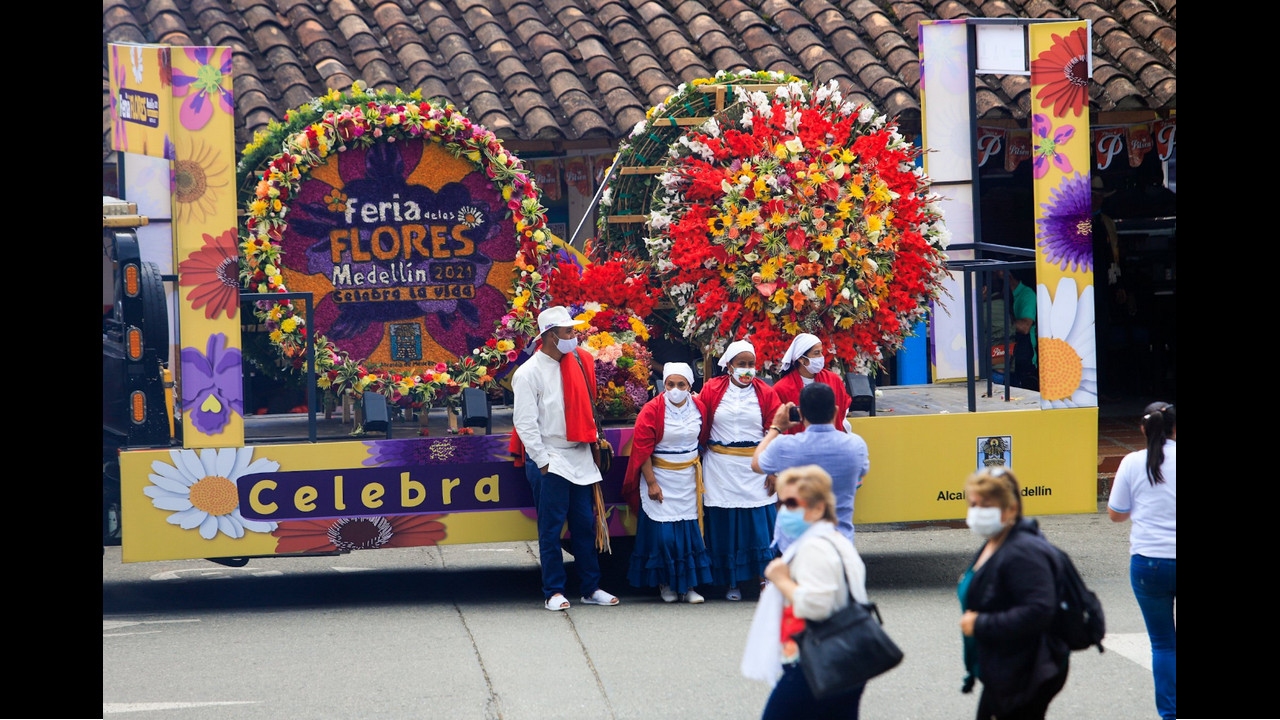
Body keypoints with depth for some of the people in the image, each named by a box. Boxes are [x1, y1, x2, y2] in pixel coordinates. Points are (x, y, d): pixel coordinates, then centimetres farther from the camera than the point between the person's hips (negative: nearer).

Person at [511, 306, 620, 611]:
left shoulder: (577, 363, 9)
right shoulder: (528, 373, -9)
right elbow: (524, 422, -11)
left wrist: (595, 438, 14)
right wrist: (542, 462, -13)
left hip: (580, 458, 6)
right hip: (550, 461, -6)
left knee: (585, 525, 7)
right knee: (551, 529, -2)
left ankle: (590, 588, 14)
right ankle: (554, 592, 4)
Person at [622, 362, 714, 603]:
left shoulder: (698, 408, 2)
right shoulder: (652, 410, -11)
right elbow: (642, 449, -9)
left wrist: (700, 471, 15)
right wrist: (651, 483, -12)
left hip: (688, 478, 4)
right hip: (660, 477, -3)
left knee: (690, 531, 0)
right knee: (662, 533, -5)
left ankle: (688, 585, 6)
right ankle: (664, 584, 10)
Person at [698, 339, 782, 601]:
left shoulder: (765, 393, 4)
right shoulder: (712, 390, 3)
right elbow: (701, 430, 8)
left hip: (754, 468, 0)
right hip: (721, 468, 0)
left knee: (760, 525, -6)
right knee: (725, 526, 1)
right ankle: (731, 584, 9)